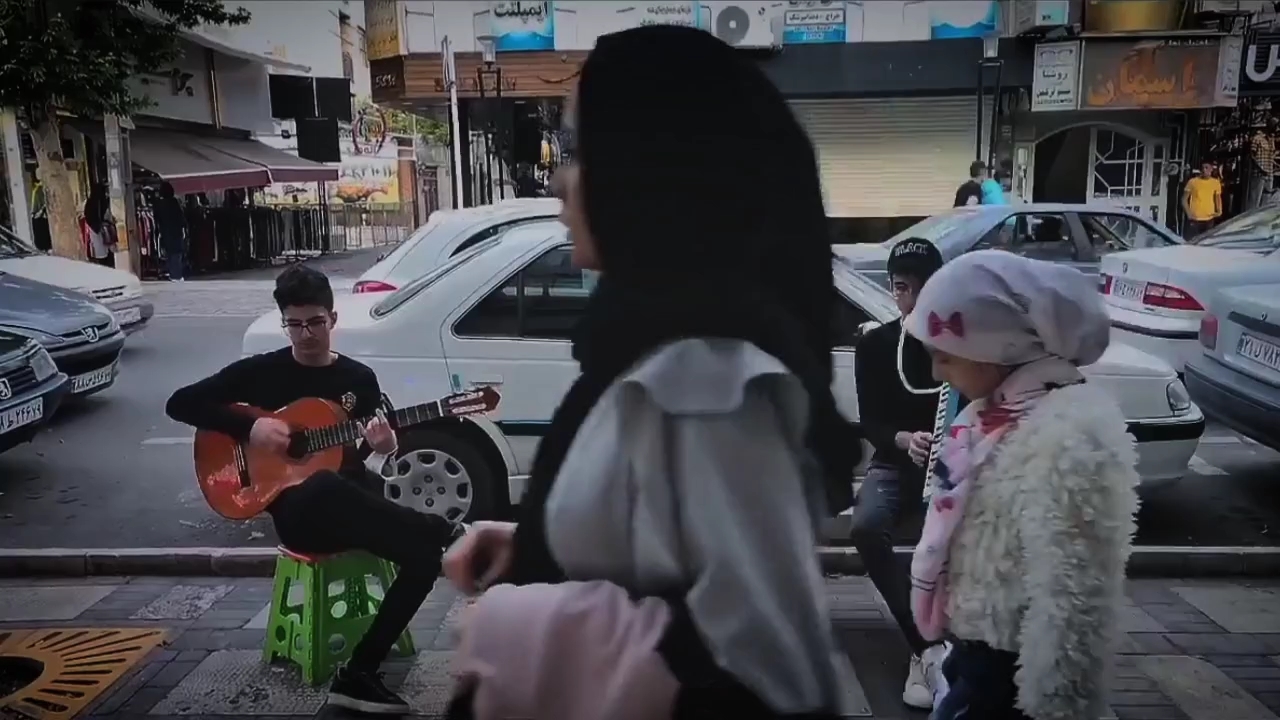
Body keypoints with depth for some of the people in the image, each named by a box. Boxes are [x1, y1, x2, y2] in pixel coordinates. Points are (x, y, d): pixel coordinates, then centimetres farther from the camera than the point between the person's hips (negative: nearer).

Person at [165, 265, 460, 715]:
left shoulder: (359, 378, 10)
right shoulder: (261, 371, 4)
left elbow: (364, 460, 10)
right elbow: (180, 404, 1)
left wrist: (383, 447, -16)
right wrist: (249, 428, -13)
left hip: (354, 511, 4)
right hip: (299, 510, -4)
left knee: (425, 552, -22)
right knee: (327, 487, -42)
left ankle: (359, 673, -13)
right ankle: (449, 535, -28)